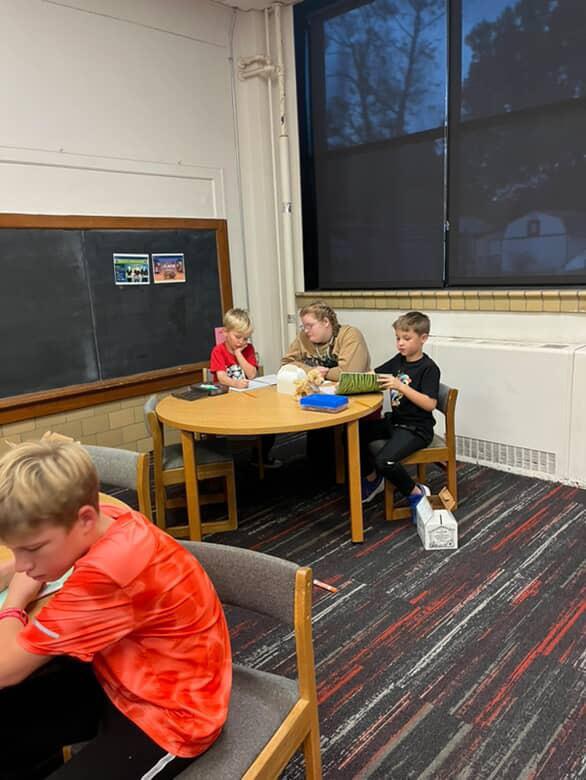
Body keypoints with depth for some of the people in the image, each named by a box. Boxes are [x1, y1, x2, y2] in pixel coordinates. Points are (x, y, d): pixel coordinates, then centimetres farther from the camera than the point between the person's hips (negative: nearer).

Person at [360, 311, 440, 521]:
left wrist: (401, 386, -29)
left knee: (385, 460, -28)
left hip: (417, 428, -8)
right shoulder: (398, 361, 9)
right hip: (395, 421, 8)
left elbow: (430, 404, -22)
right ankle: (372, 479, 19)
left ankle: (417, 493, -1)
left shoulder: (429, 368, -13)